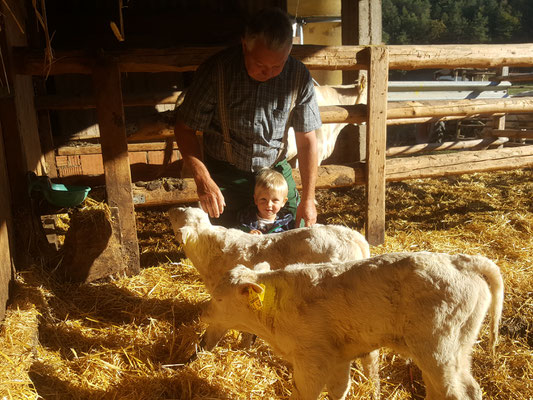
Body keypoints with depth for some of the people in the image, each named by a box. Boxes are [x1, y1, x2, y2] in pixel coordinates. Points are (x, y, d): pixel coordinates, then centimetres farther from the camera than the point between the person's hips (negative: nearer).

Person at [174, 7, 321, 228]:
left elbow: (307, 141, -5)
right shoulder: (216, 70, -18)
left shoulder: (299, 76, -12)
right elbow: (184, 128, -11)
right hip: (225, 175, -2)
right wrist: (203, 180, -23)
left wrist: (308, 199, -4)